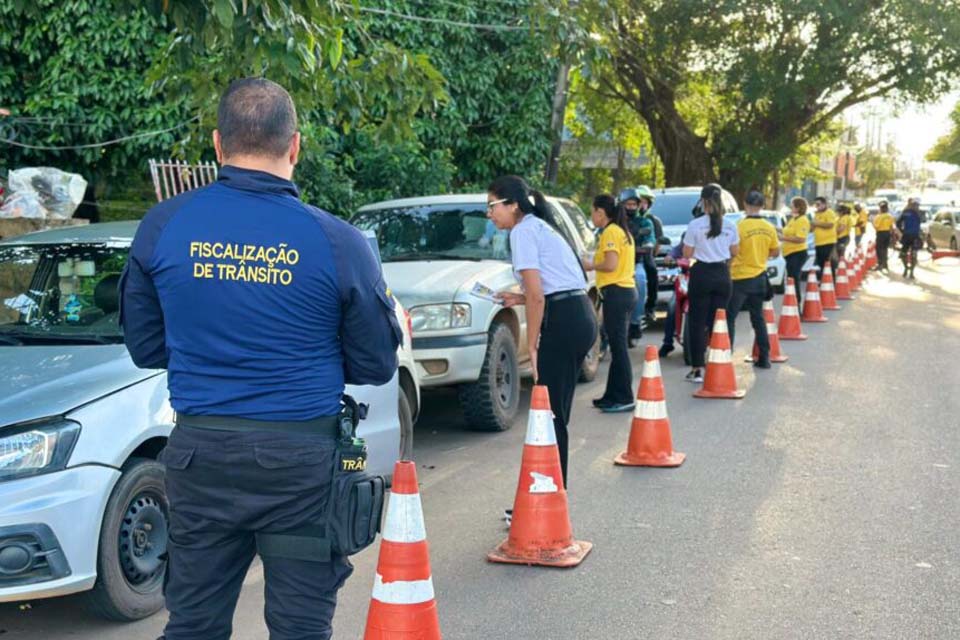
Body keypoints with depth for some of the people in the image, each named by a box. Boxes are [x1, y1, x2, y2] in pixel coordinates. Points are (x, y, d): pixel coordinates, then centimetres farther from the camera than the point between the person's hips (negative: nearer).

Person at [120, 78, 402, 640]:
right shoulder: (339, 242, -10)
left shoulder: (162, 228, -3)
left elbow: (145, 347, 6)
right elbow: (376, 366, -1)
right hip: (301, 459, -2)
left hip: (199, 452, 2)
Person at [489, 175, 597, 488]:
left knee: (549, 414, -7)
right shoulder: (541, 227, 22)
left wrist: (532, 345, -9)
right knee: (556, 413, 12)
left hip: (563, 322, -10)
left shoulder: (523, 231, -7)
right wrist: (520, 299, 19)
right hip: (581, 315, 10)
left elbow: (536, 294, -14)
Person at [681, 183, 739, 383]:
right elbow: (734, 252, 11)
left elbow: (687, 254, -5)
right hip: (722, 274, 3)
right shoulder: (730, 226, 1)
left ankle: (697, 369, 3)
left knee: (698, 322, 3)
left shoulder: (695, 225, -10)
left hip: (701, 274, -3)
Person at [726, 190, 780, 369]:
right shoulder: (769, 228, 0)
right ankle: (764, 358, 15)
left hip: (740, 278, -5)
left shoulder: (740, 226, -16)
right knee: (758, 318, 14)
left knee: (730, 317, 3)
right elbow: (775, 252, 10)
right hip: (759, 278, 5)